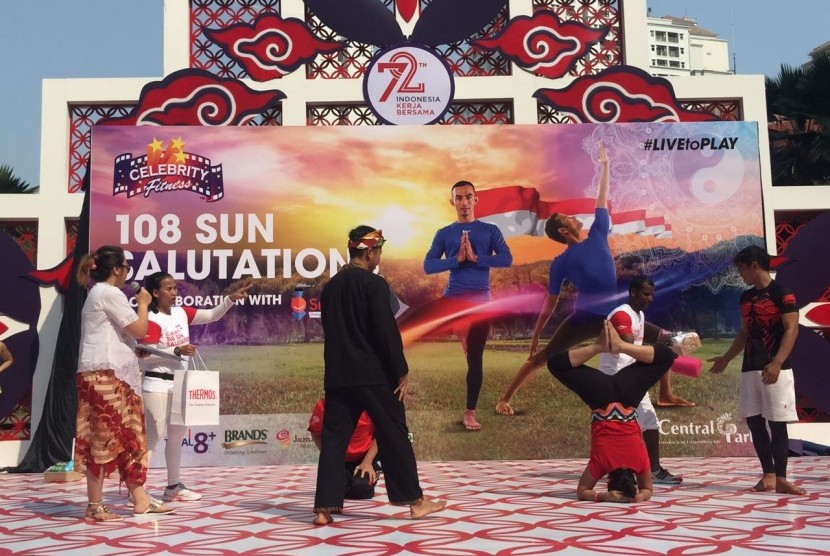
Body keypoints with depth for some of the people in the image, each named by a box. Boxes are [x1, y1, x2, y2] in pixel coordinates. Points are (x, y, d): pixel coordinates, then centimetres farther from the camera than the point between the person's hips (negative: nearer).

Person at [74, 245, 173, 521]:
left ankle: (140, 499, 10)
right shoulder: (110, 293, -10)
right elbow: (139, 330, -11)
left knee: (130, 436, 8)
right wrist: (143, 304, 4)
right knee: (105, 438, -7)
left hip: (113, 375, 11)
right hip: (105, 375, -11)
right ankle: (95, 506, -1)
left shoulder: (98, 294, 22)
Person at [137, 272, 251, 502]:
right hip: (157, 386, -8)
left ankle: (173, 487, 26)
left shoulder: (182, 313, 7)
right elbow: (146, 355, -20)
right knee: (154, 436, -8)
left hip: (179, 383, 9)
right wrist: (178, 351, -26)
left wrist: (231, 299, -5)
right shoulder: (152, 320, -14)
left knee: (178, 435, 15)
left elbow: (212, 315, 9)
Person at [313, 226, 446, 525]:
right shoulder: (374, 284, -11)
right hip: (373, 374, -6)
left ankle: (325, 507, 6)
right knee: (394, 436, 4)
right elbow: (387, 332, -15)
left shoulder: (331, 286, 10)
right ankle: (415, 501, 12)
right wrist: (401, 372, -8)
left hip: (337, 375, 6)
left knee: (333, 438, 8)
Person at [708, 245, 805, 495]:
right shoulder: (746, 298, 15)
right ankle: (768, 475, 12)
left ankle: (780, 478, 0)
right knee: (754, 421, 5)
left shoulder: (782, 293, -7)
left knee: (777, 423, -5)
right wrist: (725, 359, 23)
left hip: (775, 369, -7)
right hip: (750, 369, 7)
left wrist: (776, 363, -23)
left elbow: (791, 330, -13)